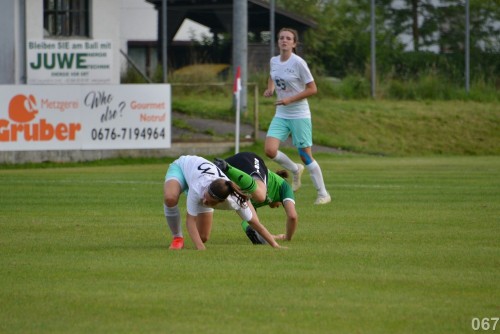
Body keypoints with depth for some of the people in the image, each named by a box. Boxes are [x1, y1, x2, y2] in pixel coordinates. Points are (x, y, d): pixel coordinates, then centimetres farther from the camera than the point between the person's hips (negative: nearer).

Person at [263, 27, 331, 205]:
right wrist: (270, 89, 5)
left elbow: (312, 89, -13)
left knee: (305, 155, -3)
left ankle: (323, 194, 11)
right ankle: (295, 170, 18)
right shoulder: (274, 61, 4)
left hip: (299, 115, -6)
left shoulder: (298, 63, -15)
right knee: (270, 150, -11)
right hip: (281, 115, 6)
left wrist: (289, 99, -20)